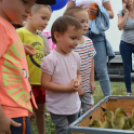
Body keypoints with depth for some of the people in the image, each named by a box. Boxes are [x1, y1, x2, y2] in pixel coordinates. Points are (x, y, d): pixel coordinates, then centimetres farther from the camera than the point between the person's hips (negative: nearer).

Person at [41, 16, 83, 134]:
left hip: (74, 105, 7)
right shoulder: (50, 59, -20)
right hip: (58, 108, -7)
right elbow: (45, 83, -20)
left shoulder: (75, 56, 0)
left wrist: (78, 83, -10)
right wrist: (68, 88, -22)